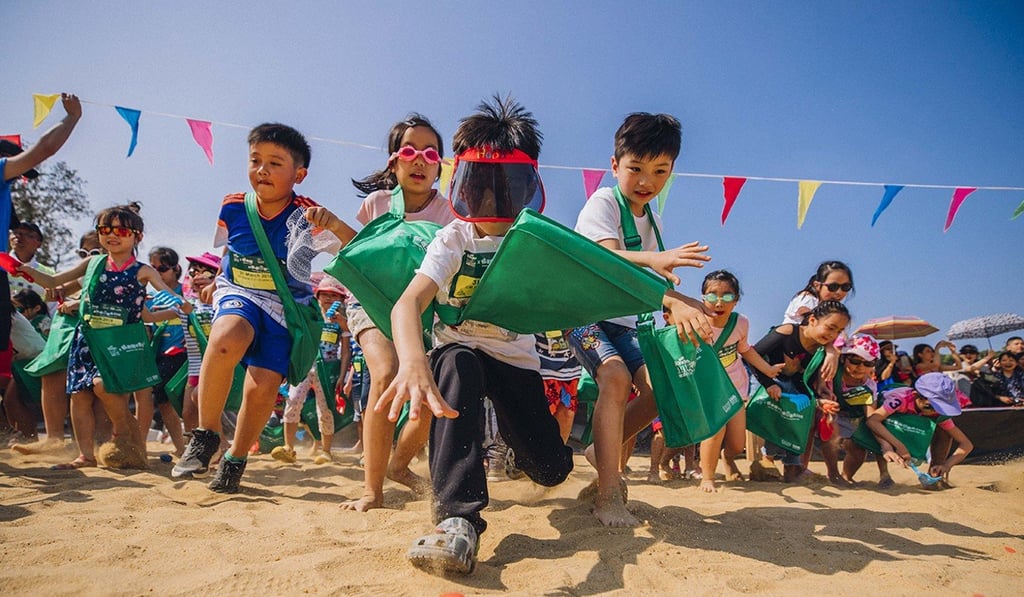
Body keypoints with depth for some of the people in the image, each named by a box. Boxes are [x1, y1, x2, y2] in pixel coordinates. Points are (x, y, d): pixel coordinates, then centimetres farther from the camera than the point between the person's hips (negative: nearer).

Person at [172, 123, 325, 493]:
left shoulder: (305, 214, -12)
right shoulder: (232, 208, -2)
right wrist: (219, 281, 19)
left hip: (286, 308, -1)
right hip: (239, 294, 1)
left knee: (263, 388, -15)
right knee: (226, 340, -34)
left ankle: (236, 458, 16)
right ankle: (206, 435, -13)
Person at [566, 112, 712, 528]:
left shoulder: (654, 222, 12)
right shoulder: (603, 202, -10)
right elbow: (608, 261, -29)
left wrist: (678, 305, -12)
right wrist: (651, 260, -48)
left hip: (625, 319, 7)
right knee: (617, 376, -30)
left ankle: (605, 451, 13)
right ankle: (608, 496, -26)